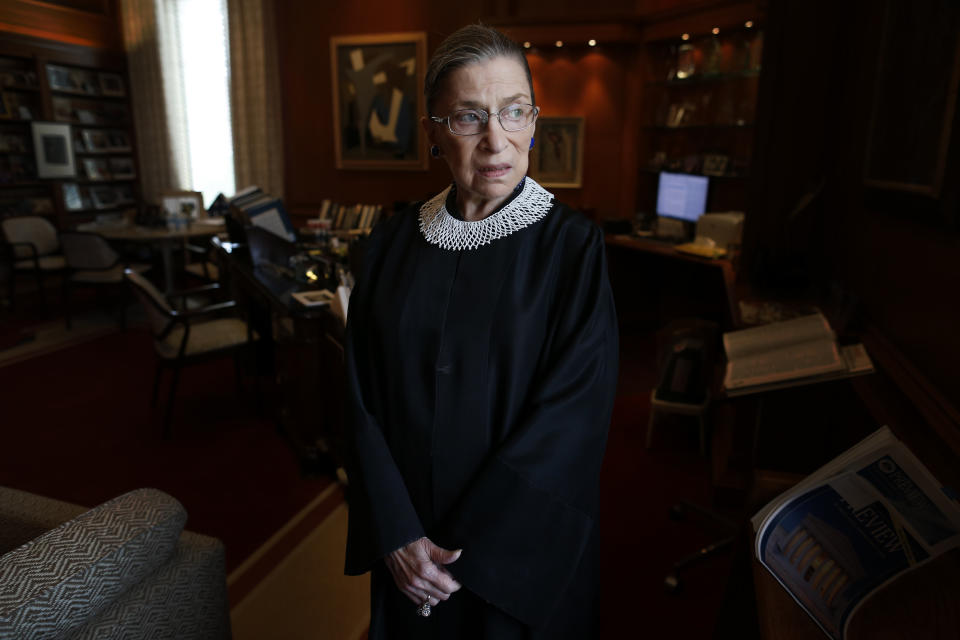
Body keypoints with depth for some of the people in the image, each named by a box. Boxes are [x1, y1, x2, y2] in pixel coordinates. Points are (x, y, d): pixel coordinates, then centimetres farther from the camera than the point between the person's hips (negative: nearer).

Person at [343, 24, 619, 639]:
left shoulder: (573, 247, -14)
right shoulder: (395, 241, -4)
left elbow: (570, 416, -18)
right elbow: (364, 398, -4)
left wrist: (465, 545, -16)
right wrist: (398, 534, -13)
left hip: (522, 543, -2)